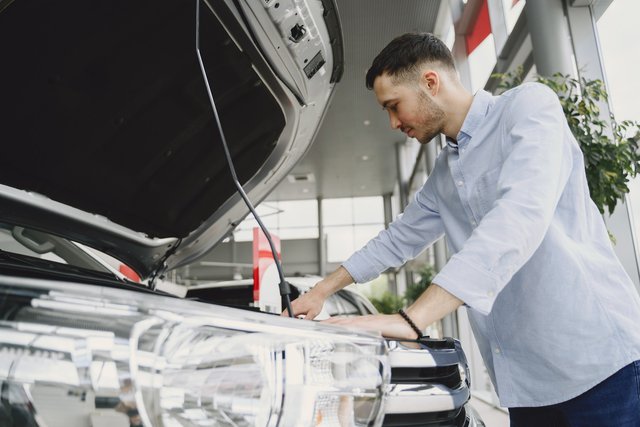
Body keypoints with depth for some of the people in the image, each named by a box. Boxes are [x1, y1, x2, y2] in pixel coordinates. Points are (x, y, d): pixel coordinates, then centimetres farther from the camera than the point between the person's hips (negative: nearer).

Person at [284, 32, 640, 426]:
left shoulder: (529, 105, -9)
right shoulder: (442, 176, 14)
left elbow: (519, 217, -25)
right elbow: (398, 239, 24)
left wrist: (412, 320, -29)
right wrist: (321, 292, 22)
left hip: (597, 362, -7)